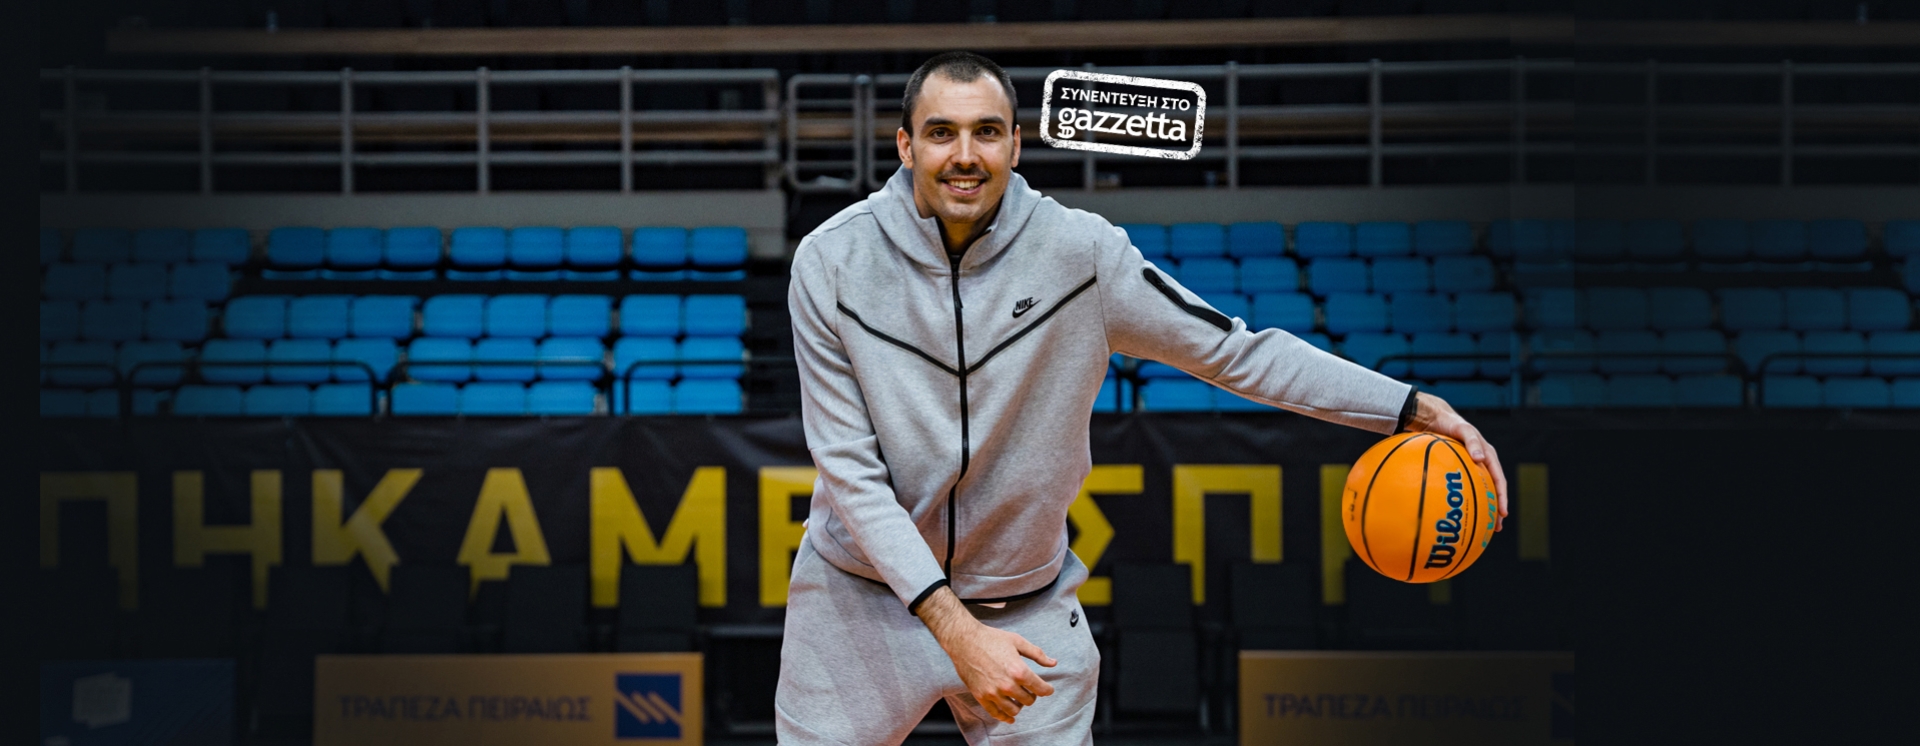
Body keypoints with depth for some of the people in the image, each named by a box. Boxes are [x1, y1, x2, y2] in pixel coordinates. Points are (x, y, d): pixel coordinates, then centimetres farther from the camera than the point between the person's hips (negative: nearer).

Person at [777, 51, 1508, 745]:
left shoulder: (1078, 250, -13)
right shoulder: (832, 261, -14)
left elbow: (1236, 350, -7)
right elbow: (849, 468, -15)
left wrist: (1415, 408, -15)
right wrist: (954, 628, -25)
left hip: (1028, 611, 1)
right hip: (864, 596, 0)